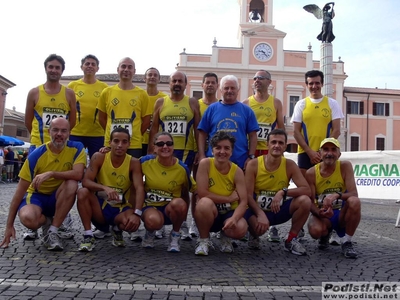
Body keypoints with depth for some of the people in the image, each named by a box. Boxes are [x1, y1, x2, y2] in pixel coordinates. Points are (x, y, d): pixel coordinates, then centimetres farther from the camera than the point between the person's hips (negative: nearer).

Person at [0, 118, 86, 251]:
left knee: (72, 184, -33)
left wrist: (50, 173, -36)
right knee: (27, 218, -34)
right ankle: (46, 221, 5)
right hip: (37, 195, -1)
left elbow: (78, 174, -29)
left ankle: (53, 231, -18)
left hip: (59, 198, 1)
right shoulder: (36, 155, -17)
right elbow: (20, 191, -14)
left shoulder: (76, 148, -13)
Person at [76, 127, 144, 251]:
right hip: (100, 206, 1)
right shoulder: (99, 157, -8)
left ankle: (117, 230, 7)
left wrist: (137, 213, -37)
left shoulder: (133, 163, -10)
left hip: (121, 208, 0)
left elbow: (139, 189, -21)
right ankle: (88, 236, -17)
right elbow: (85, 181, -18)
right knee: (82, 192, -28)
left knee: (133, 222, -33)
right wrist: (105, 188, -38)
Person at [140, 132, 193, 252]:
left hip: (172, 208, 1)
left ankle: (175, 235, -5)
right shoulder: (145, 161, -8)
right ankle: (150, 233, 4)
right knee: (154, 221, -35)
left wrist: (183, 214, 0)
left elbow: (185, 194, 2)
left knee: (179, 203, -34)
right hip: (150, 206, -1)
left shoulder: (182, 168, -8)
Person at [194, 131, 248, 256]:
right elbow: (202, 193, -20)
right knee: (205, 202, -37)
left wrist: (234, 218, -36)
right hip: (209, 212, -1)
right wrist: (229, 199, -15)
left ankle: (225, 237, 9)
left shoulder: (237, 171, -10)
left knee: (240, 229, -32)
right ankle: (203, 240, -8)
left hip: (228, 212, 2)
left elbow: (243, 202, -15)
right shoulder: (205, 164, -15)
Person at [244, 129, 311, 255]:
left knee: (305, 201, -23)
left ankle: (291, 240, -2)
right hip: (258, 209, -3)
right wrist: (260, 214, -31)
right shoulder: (253, 164, -13)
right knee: (259, 226, -37)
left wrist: (283, 192, -28)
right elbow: (248, 195, -15)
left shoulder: (290, 165, -7)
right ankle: (254, 236, 7)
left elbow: (306, 189, -14)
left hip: (279, 209, 3)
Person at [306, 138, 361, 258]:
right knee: (315, 230, -34)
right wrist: (319, 212, -33)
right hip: (322, 214, 0)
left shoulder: (345, 166, -12)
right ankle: (325, 235, 9)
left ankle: (346, 242, -11)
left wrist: (337, 195, -39)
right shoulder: (311, 173, -11)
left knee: (354, 202, -33)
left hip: (342, 212, 0)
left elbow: (354, 194, -19)